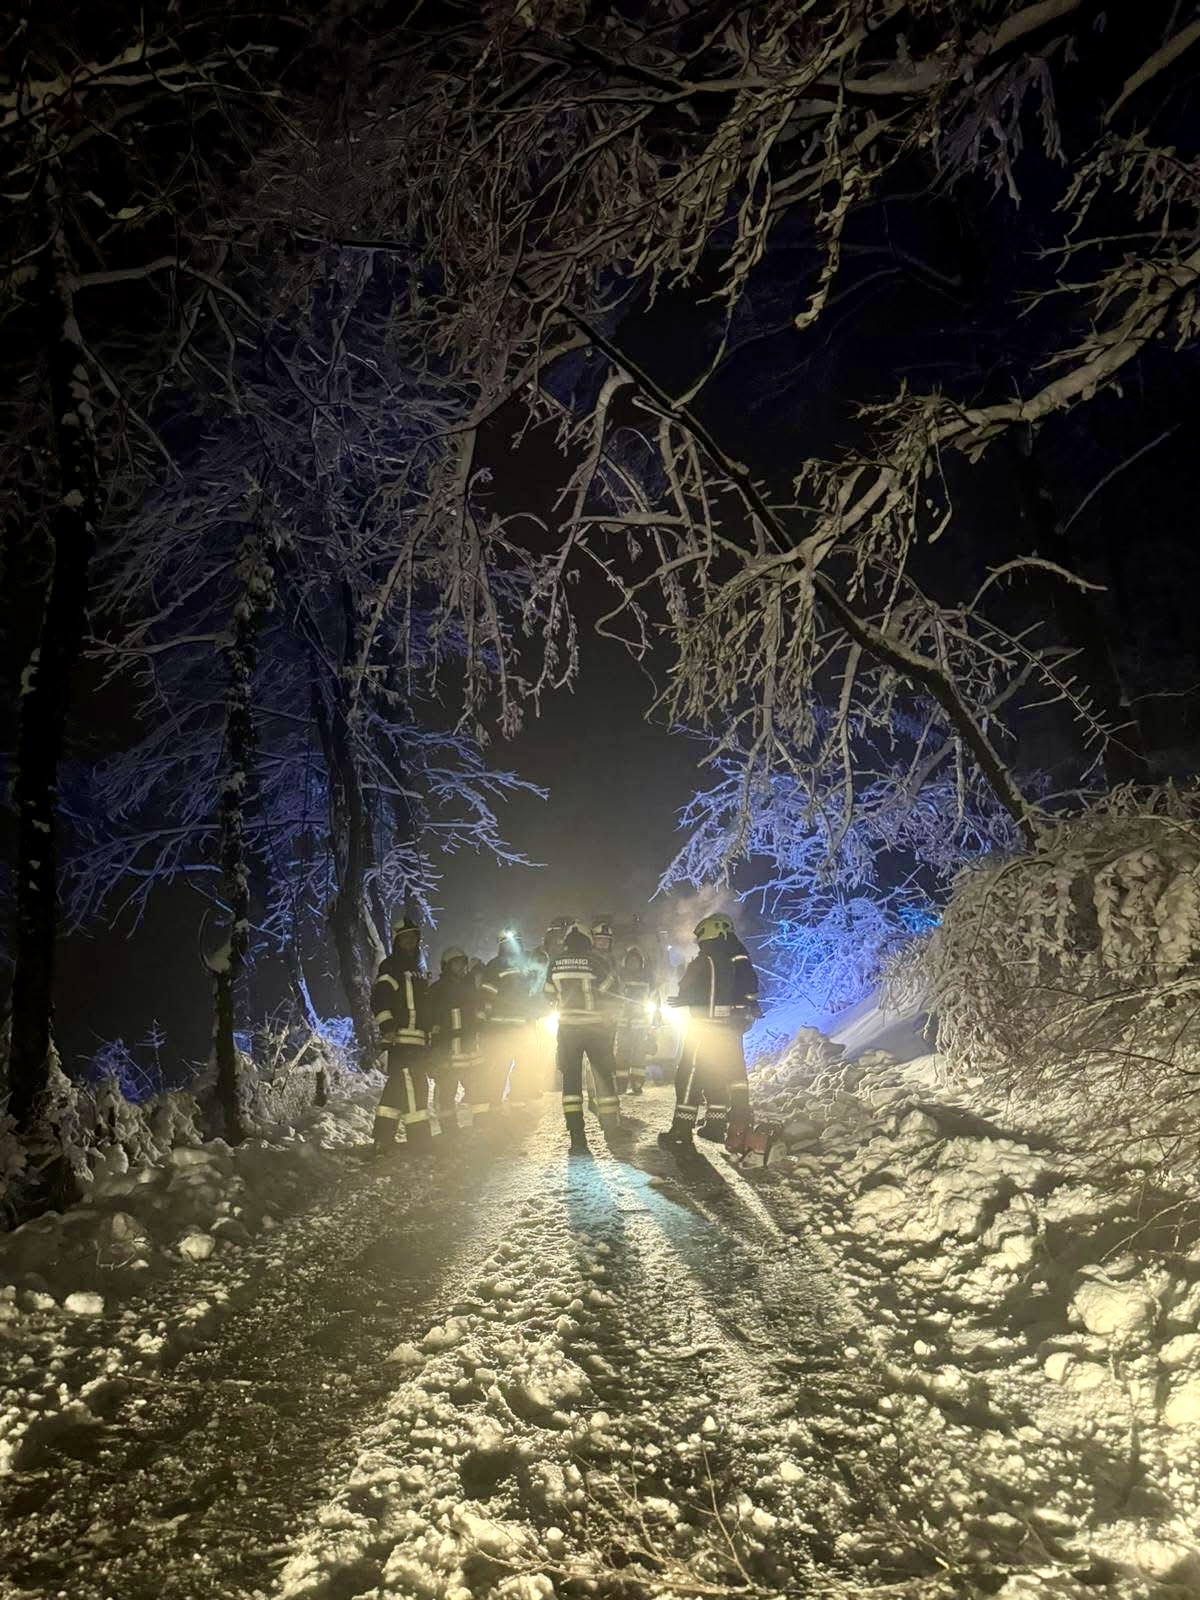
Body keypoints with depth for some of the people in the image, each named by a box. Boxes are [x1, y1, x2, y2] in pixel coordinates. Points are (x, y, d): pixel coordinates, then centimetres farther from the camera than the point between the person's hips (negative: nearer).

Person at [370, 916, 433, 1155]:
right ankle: (420, 1141, -11)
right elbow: (379, 997, -15)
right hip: (402, 1039, -9)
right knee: (412, 1088, -12)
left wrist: (428, 1037, 27)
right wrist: (387, 1026, -26)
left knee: (397, 1088, 11)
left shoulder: (415, 970, 25)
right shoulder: (391, 967, -3)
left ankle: (383, 1140, 15)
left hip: (418, 1041, 9)